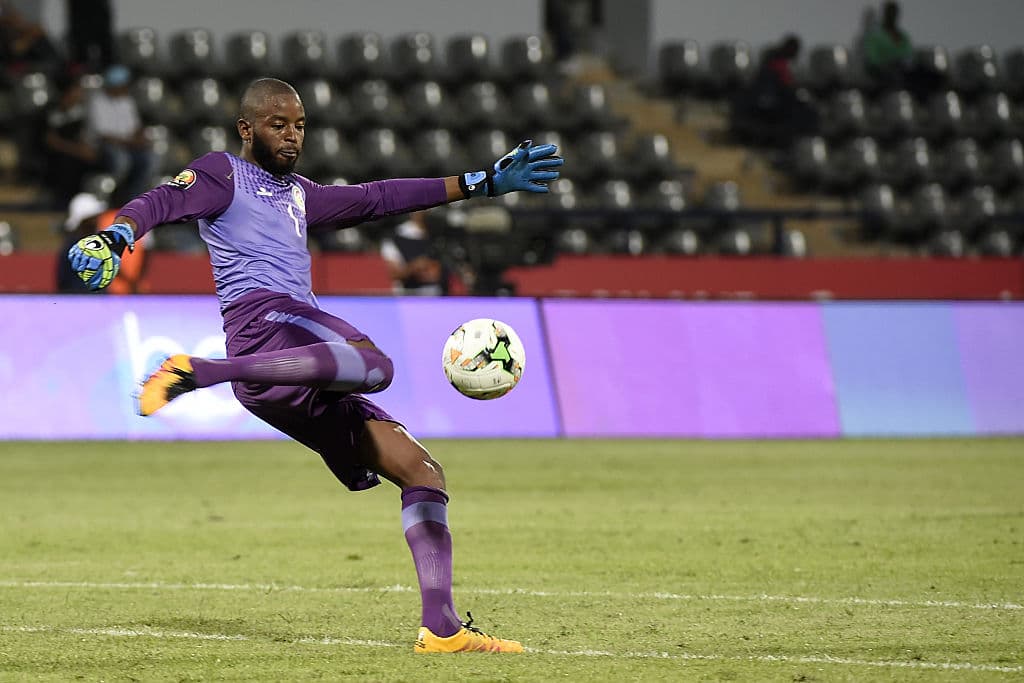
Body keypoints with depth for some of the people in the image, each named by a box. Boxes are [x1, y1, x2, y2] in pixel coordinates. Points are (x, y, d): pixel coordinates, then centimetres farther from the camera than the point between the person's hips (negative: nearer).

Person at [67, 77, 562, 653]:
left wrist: (484, 184, 37)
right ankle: (195, 371, -47)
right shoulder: (222, 174, 12)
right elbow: (161, 203, -5)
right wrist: (115, 236, -28)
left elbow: (378, 198, 38)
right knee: (374, 365, -41)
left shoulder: (298, 195, 34)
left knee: (421, 469, 3)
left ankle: (442, 626, -3)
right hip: (262, 318, -8)